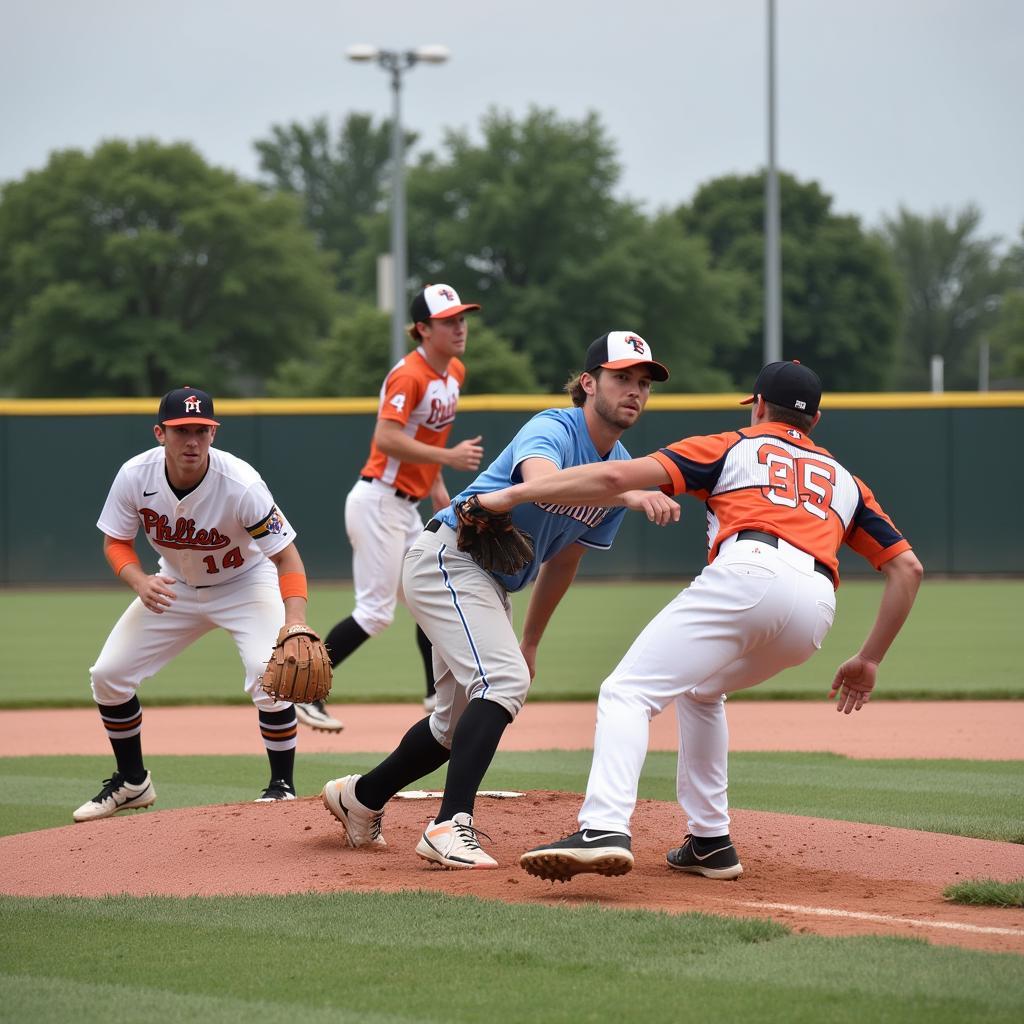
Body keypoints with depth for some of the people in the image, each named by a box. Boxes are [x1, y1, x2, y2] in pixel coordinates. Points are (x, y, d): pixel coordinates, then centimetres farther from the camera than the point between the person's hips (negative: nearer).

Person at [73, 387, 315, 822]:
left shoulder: (241, 485, -33)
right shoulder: (135, 476, -22)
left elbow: (287, 557, -30)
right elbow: (115, 541, -8)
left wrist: (295, 623, -47)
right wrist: (139, 581, -30)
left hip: (244, 585, -4)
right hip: (174, 587, 4)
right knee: (107, 674, -2)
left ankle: (282, 786, -7)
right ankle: (132, 783, 20)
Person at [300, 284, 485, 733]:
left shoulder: (455, 373, 10)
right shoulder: (409, 375, -19)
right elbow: (386, 439, -28)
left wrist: (437, 487, 20)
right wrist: (448, 457, -30)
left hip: (406, 509, 10)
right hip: (378, 502, -10)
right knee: (375, 612, -8)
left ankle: (439, 697, 24)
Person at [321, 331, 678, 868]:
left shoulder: (621, 465, 5)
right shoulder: (553, 430, -21)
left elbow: (564, 557, 16)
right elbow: (541, 482, -48)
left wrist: (531, 640, 18)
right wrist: (626, 493, -60)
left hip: (493, 583, 10)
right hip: (449, 557, -10)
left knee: (460, 720, 17)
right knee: (504, 679, -27)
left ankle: (359, 797, 37)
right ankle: (451, 826, -32)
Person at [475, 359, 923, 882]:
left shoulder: (733, 447, 23)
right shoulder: (844, 480, 35)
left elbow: (618, 475, 10)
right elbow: (908, 567, 26)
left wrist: (513, 495, 12)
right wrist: (868, 661, 30)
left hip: (749, 574, -5)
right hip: (815, 610, 5)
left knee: (628, 692, -9)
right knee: (700, 689, 31)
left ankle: (604, 830, -33)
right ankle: (710, 842, 22)